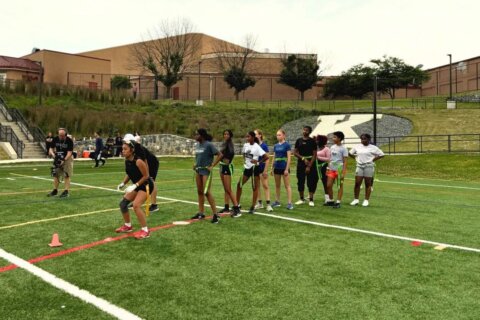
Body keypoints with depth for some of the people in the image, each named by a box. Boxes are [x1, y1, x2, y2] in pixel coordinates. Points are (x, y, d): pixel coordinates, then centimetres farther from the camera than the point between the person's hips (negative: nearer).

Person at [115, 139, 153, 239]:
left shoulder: (138, 161, -27)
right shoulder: (127, 161, -3)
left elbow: (146, 176, -21)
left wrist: (135, 185, -25)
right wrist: (123, 183, -3)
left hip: (146, 185, -9)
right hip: (137, 185, 9)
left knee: (136, 205, -23)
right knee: (123, 203, 8)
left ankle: (145, 231, -10)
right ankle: (128, 226, 28)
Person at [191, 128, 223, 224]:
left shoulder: (209, 145, -14)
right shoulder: (197, 145, 9)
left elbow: (220, 155, -16)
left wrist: (212, 165, -17)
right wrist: (196, 164, 11)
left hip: (206, 171, -8)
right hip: (198, 170, 8)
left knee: (207, 192, -11)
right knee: (199, 192, 12)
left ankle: (215, 214, -4)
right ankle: (201, 213, 22)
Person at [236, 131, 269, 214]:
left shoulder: (257, 147, -14)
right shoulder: (245, 145, 5)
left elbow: (266, 156, -18)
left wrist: (258, 161, -13)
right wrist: (244, 160, 10)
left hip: (254, 168, -7)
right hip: (247, 168, 7)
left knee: (255, 187, 3)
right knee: (239, 185, 6)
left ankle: (253, 207, 11)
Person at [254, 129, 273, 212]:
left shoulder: (264, 145, -10)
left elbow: (267, 159, -10)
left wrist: (265, 170, -14)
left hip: (262, 168, -5)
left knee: (265, 186, -4)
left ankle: (268, 204, -3)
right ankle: (260, 203, 20)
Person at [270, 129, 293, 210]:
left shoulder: (287, 145, -7)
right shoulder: (276, 146, 9)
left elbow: (289, 157, -10)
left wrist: (287, 169, -15)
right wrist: (272, 168, 12)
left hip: (284, 168, -6)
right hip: (277, 168, 6)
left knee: (287, 186, -2)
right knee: (277, 185, 12)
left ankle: (289, 203, -2)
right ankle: (277, 201, 21)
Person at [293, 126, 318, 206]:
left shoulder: (312, 141, -2)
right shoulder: (299, 140, 7)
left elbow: (314, 154, -6)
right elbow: (295, 152, 5)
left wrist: (309, 166, -13)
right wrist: (303, 158, -10)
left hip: (310, 164, -3)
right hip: (300, 164, 3)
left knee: (311, 182, -3)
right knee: (300, 182, 6)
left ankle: (311, 200, 5)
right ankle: (301, 199, 18)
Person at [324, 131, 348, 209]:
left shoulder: (343, 149, -8)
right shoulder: (332, 147, 10)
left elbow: (345, 162, -10)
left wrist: (343, 172, -15)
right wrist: (328, 168, 12)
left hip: (339, 169, -6)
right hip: (331, 169, 6)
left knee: (340, 186, 2)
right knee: (328, 185, 6)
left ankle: (338, 202, 7)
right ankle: (330, 200, 20)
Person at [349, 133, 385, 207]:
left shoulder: (373, 148, -2)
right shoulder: (357, 147, 9)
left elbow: (382, 155, -1)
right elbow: (350, 153, 20)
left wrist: (373, 159, -5)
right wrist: (356, 158, 8)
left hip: (369, 166, -3)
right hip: (359, 166, 3)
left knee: (368, 184, 2)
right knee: (357, 183, 0)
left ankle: (366, 200, 8)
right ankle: (356, 199, 8)